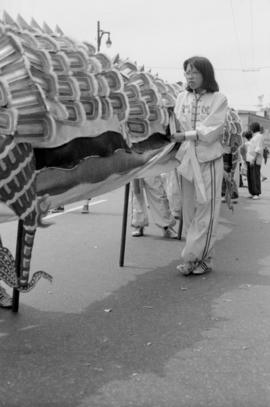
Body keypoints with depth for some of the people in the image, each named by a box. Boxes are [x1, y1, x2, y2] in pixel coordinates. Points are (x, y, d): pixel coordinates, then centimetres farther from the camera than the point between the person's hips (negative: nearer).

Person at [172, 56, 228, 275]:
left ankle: (193, 258, 2)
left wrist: (185, 136, -13)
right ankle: (199, 257, 16)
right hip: (187, 158, 4)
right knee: (189, 210, 6)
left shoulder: (218, 99, -2)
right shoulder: (182, 97, 9)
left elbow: (210, 132, -11)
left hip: (209, 160, -4)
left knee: (206, 210, -3)